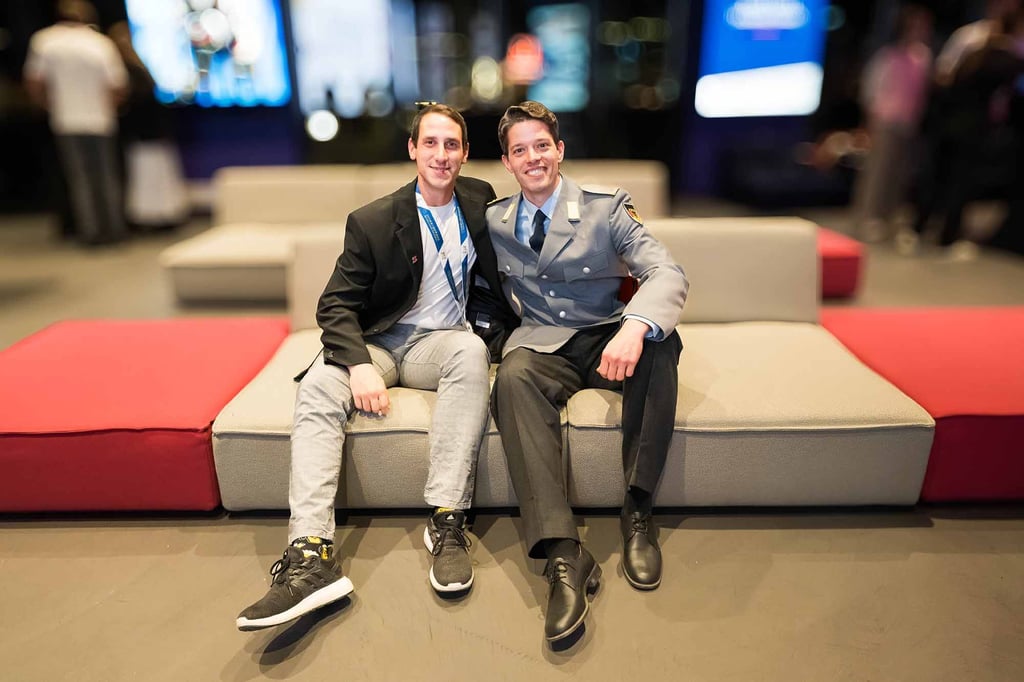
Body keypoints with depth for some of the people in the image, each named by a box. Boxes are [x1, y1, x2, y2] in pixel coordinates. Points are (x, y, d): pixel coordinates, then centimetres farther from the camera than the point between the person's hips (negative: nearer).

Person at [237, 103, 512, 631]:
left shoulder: (480, 202, 7)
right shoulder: (372, 221, -2)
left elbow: (497, 279, 23)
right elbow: (336, 304, -6)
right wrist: (359, 364, -24)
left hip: (437, 340, 1)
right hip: (376, 343, 0)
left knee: (472, 350, -35)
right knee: (317, 386, -30)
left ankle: (447, 521, -35)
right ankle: (311, 556, -38)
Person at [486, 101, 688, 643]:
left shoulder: (607, 206, 0)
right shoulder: (494, 220, 9)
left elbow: (667, 274, -13)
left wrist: (635, 328, -35)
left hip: (608, 339, 0)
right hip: (542, 344, 1)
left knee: (660, 342, -33)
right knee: (513, 377, -34)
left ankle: (637, 510, -22)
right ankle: (563, 554, -37)